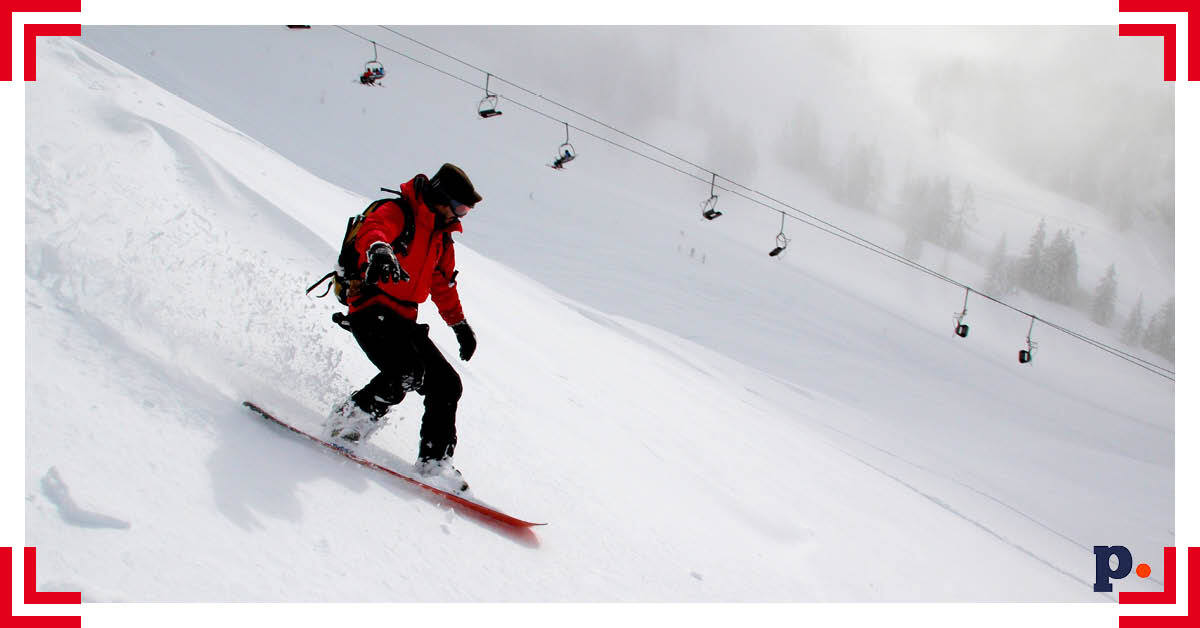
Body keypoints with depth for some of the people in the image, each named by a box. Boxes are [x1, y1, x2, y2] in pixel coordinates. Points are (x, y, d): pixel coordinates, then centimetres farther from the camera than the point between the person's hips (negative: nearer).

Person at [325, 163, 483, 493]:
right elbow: (372, 229, -31)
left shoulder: (442, 239, 21)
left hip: (404, 320, 9)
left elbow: (443, 286, 35)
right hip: (372, 311, -8)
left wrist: (460, 324, 39)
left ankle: (435, 461, 5)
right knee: (408, 372, -30)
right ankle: (347, 419, -12)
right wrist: (380, 251, -53)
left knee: (447, 383, -2)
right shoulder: (396, 212, -7)